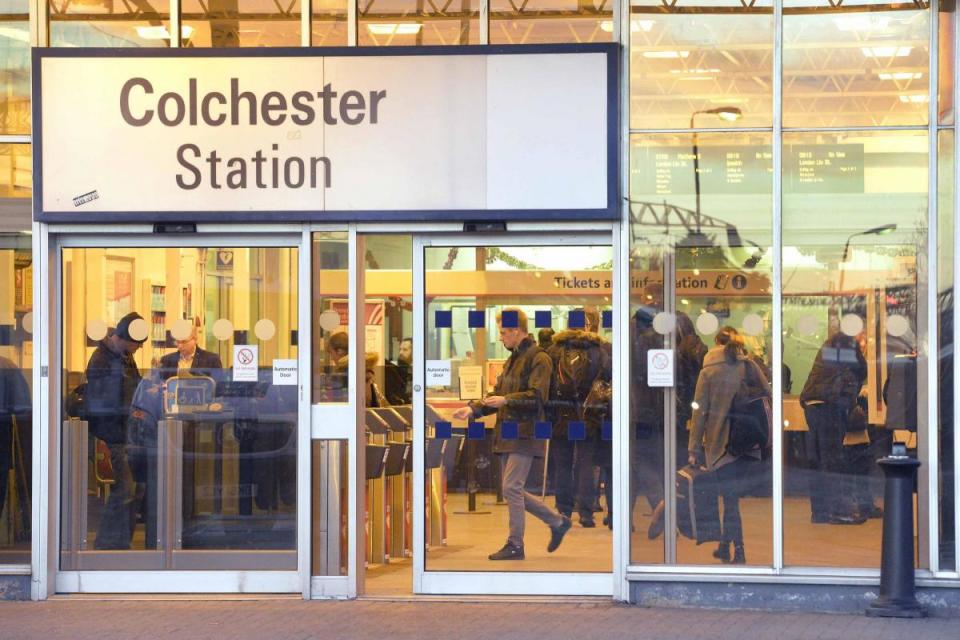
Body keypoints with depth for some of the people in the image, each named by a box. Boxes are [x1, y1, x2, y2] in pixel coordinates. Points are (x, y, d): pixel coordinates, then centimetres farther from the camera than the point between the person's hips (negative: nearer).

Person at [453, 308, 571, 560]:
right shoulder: (511, 361, 19)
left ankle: (515, 545, -1)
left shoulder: (538, 359, -9)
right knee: (513, 490, 11)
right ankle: (558, 522, 25)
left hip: (525, 433, -9)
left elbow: (537, 397, -18)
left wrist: (506, 400, -27)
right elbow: (498, 395, 20)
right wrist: (473, 409, 6)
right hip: (508, 434, 9)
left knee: (511, 487, -11)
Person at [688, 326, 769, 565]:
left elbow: (700, 411, -3)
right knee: (733, 496, 14)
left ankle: (738, 551, 1)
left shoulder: (708, 372, -3)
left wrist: (694, 449, 0)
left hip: (720, 443, -2)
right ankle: (725, 546, 18)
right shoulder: (750, 366, 3)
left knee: (730, 498, 3)